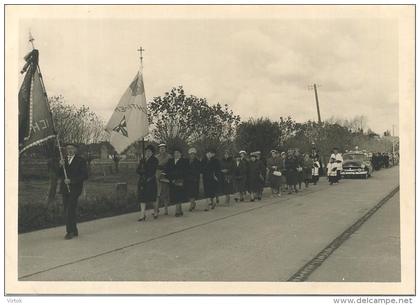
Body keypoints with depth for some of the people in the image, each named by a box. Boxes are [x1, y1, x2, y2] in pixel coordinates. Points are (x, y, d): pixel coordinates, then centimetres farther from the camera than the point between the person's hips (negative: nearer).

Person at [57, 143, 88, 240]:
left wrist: (71, 180, -14)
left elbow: (84, 175, -7)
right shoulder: (63, 161, 15)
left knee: (70, 210, -12)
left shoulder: (80, 160, -1)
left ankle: (70, 231, -6)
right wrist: (61, 166, -8)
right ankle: (74, 231, 17)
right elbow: (59, 175, 11)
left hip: (74, 189, -5)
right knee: (68, 211, 8)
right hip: (64, 189, 5)